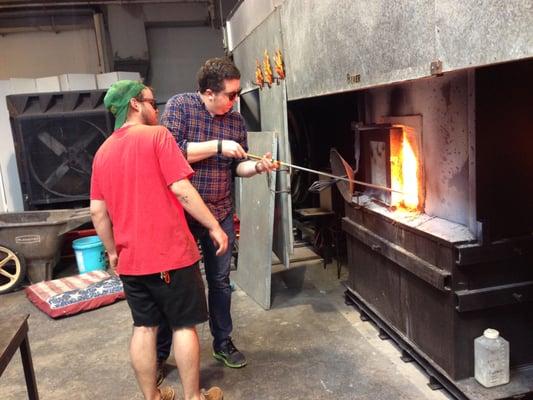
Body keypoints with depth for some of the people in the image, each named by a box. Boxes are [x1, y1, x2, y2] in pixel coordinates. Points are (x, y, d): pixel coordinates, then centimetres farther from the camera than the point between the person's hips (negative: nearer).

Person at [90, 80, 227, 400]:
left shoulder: (103, 152, 10)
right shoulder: (157, 135, -8)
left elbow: (97, 211, 9)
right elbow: (181, 189, -16)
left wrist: (113, 252, 18)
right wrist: (215, 227, -8)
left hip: (130, 258, 6)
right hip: (170, 252, -6)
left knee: (144, 327, 14)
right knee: (184, 325, 7)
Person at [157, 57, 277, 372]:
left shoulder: (236, 120, 4)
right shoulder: (180, 106, -9)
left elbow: (237, 166, 8)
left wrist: (257, 166, -12)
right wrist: (217, 146, -22)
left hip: (221, 213, 4)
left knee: (220, 281, 14)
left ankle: (223, 342, 32)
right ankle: (161, 352, 25)